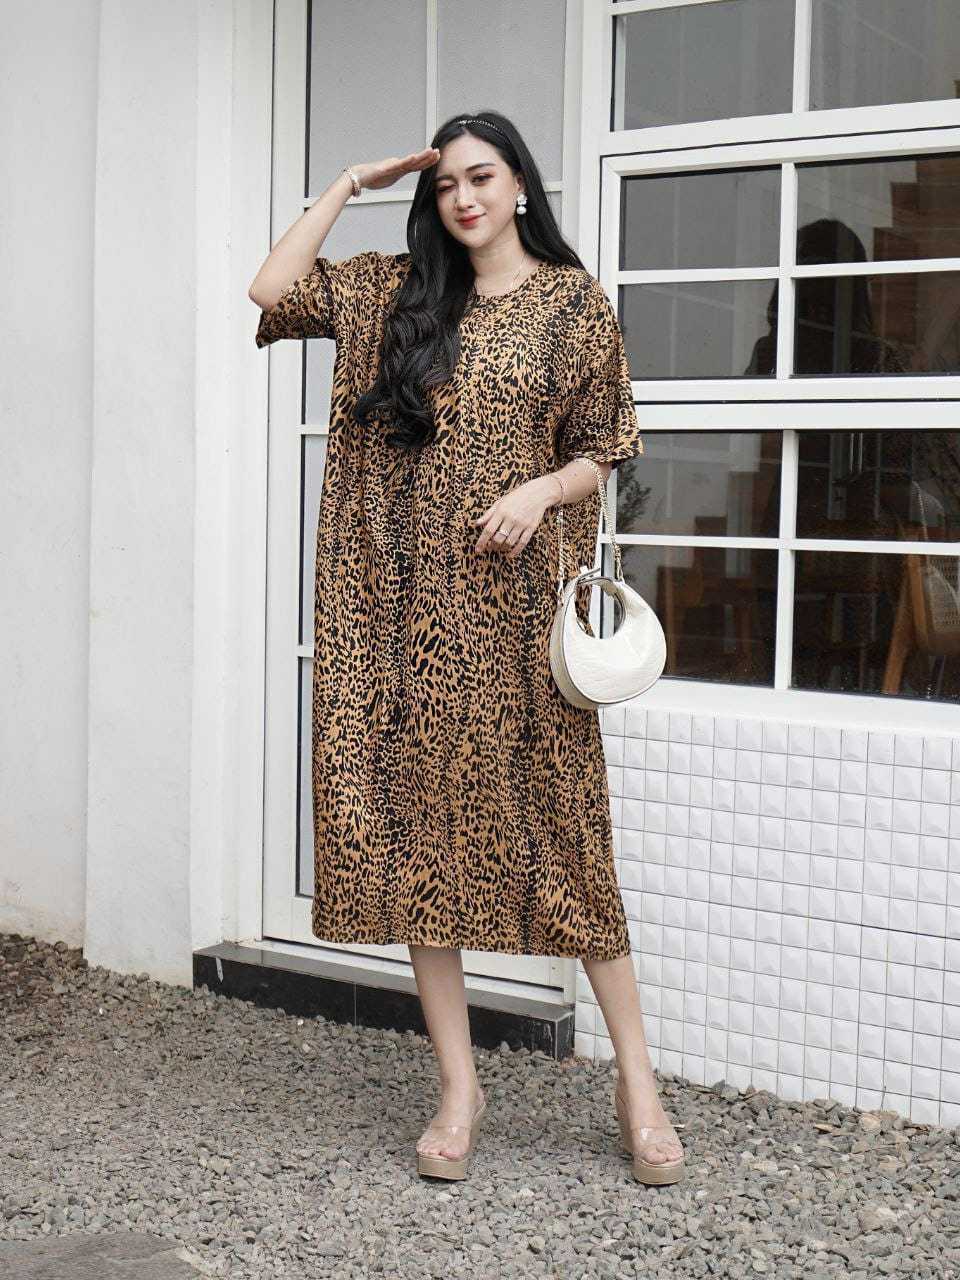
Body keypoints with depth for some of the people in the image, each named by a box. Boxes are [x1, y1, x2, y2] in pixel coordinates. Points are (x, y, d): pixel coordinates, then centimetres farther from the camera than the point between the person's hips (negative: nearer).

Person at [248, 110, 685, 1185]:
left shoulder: (572, 300, 6)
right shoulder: (395, 291, 14)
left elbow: (605, 448, 6)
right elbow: (271, 290, 5)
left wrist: (541, 490, -14)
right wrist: (349, 184, 10)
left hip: (513, 599, -3)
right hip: (406, 601, 3)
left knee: (556, 827, -3)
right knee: (415, 829, 1)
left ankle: (637, 1078, 9)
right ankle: (459, 1086, 11)